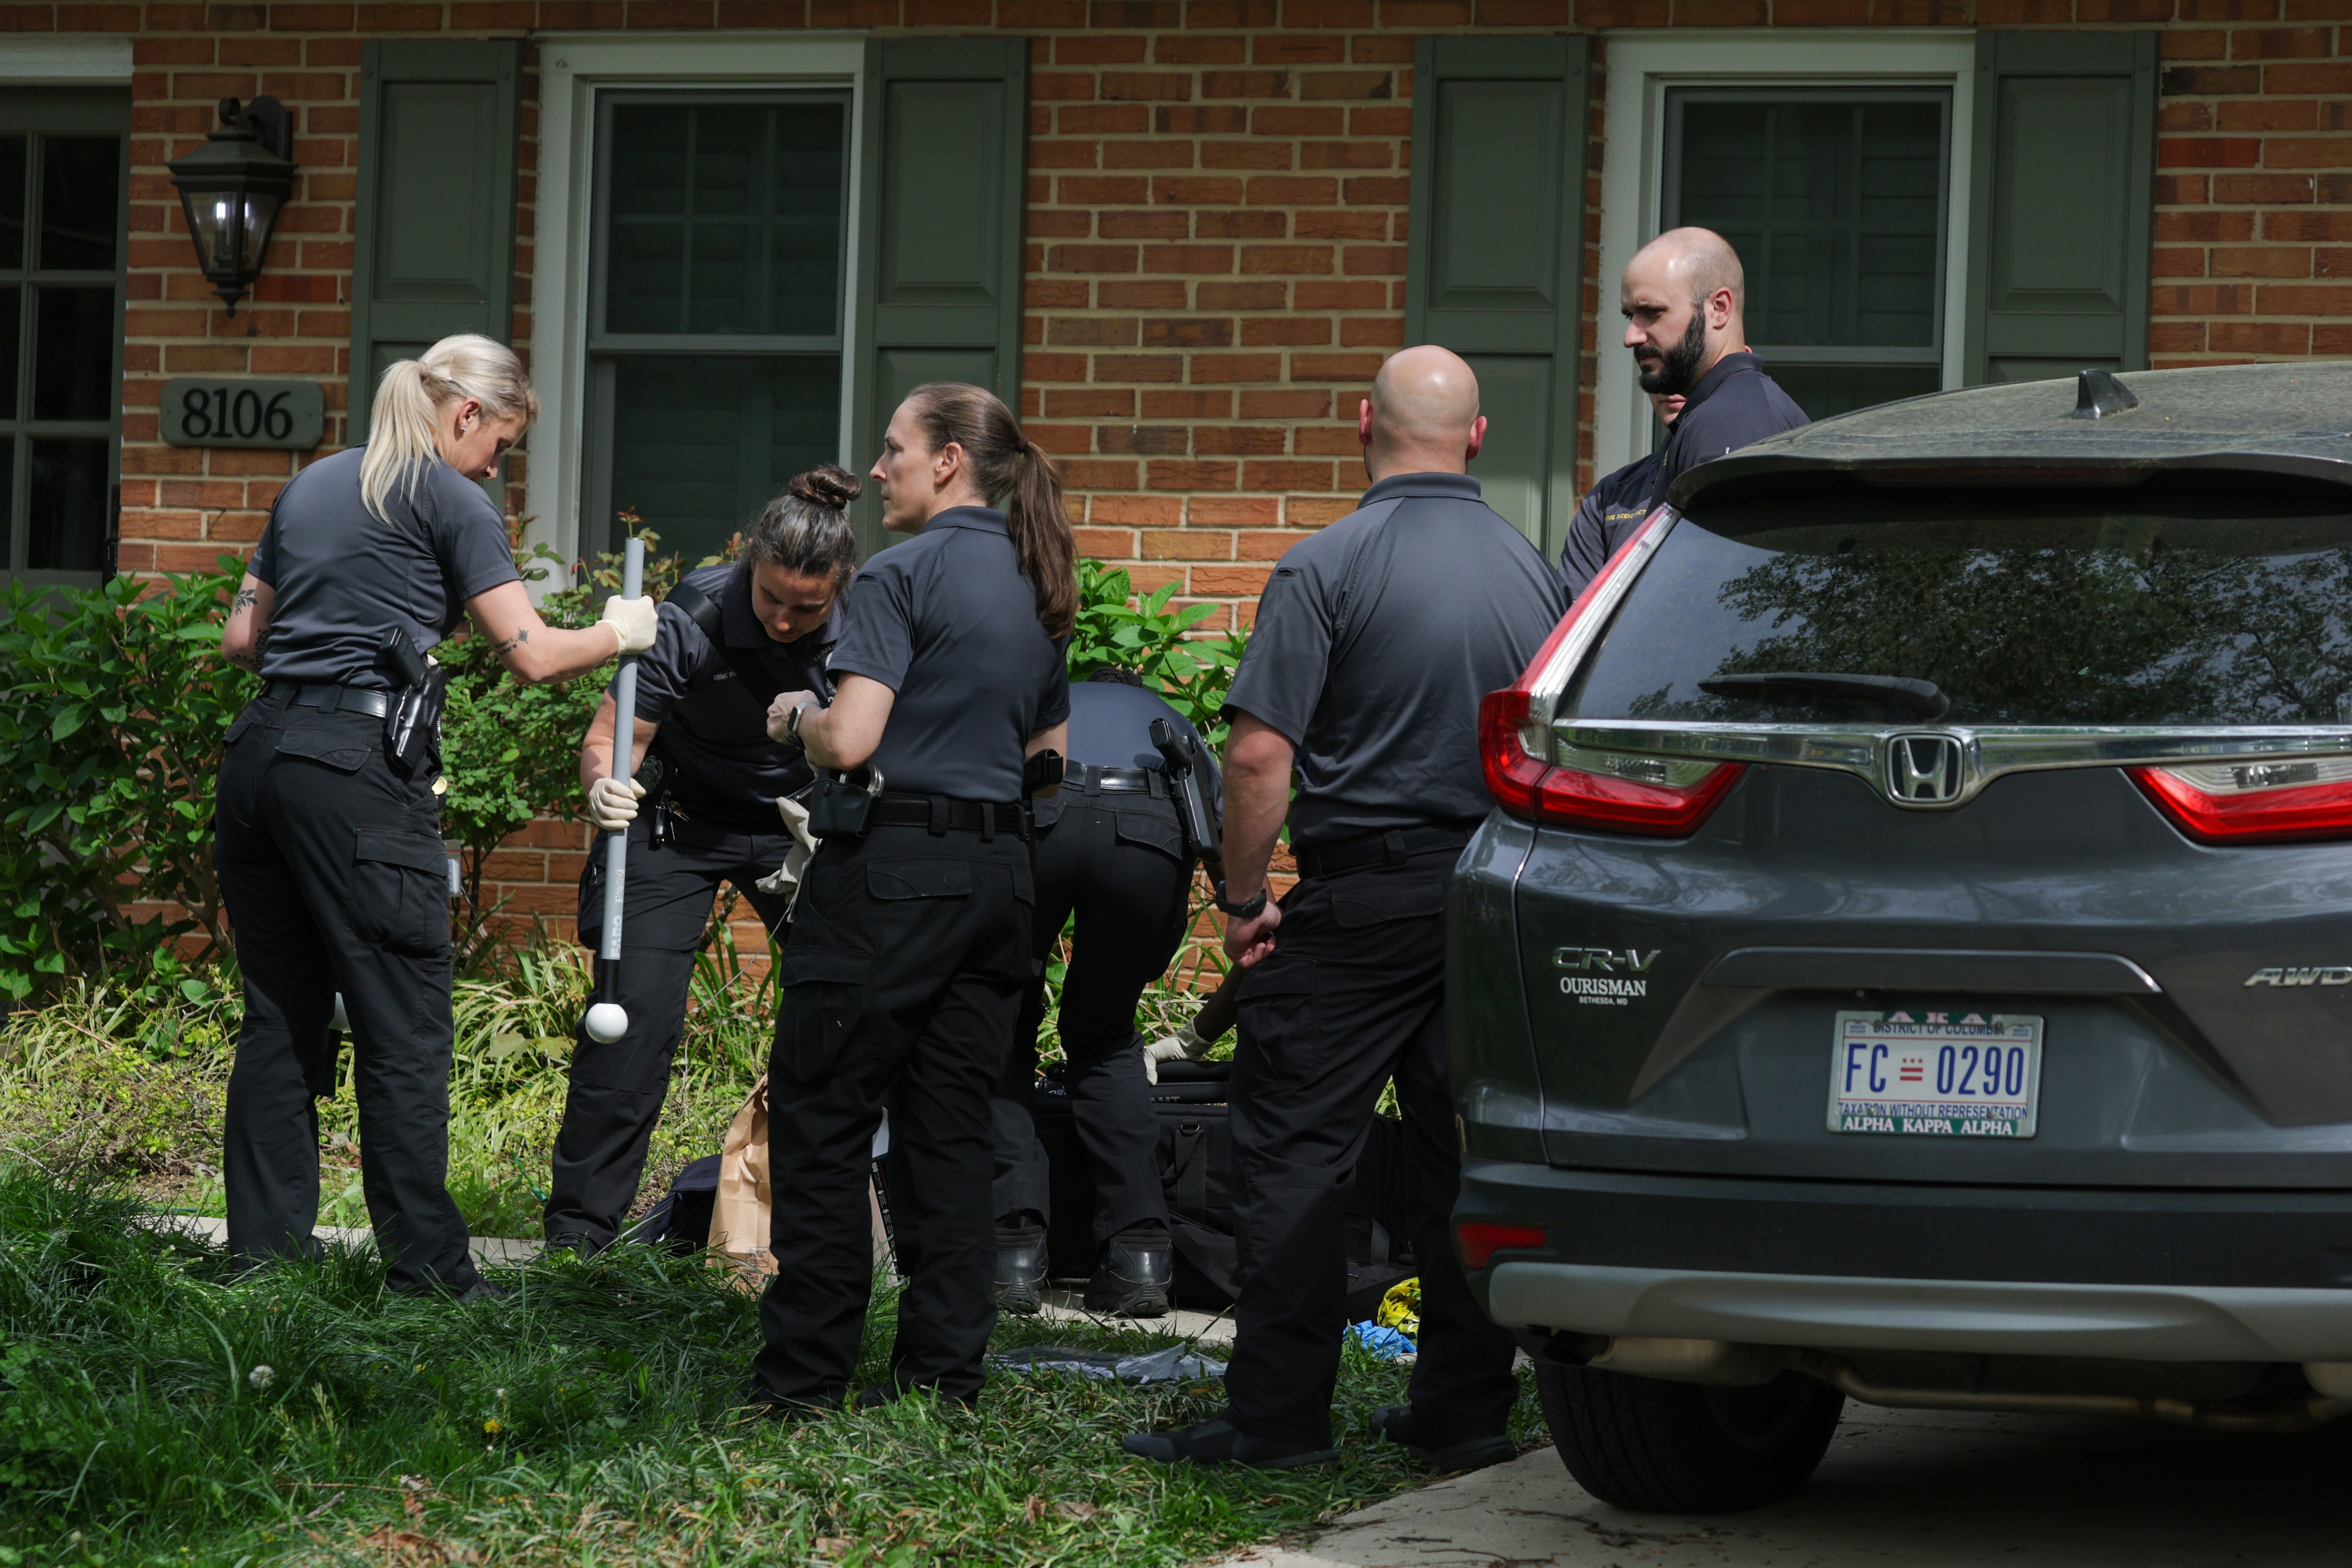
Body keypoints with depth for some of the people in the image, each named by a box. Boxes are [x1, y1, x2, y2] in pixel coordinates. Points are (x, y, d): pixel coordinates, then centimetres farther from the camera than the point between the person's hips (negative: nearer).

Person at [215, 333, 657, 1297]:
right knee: (404, 1030, -3)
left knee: (280, 1015, 12)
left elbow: (241, 638, 23)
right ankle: (427, 1272, -3)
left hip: (260, 750, 8)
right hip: (356, 767, -7)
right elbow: (531, 655, -5)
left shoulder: (311, 487, 20)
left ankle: (264, 1249, 14)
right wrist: (620, 633, 11)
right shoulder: (450, 500, -1)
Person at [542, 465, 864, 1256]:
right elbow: (609, 740, -22)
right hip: (685, 824, -2)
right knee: (636, 1007, -14)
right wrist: (605, 785, -43)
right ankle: (579, 1222, -6)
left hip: (799, 823, 2)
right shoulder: (692, 620, -26)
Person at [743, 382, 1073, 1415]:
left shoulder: (902, 577, -11)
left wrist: (795, 715, 0)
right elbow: (1050, 755, 21)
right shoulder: (1037, 592, 13)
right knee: (951, 1131, 10)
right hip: (998, 873, 8)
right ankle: (942, 1377, 9)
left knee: (822, 1128, 0)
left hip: (892, 872, -8)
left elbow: (850, 741, -19)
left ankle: (803, 1381, 1)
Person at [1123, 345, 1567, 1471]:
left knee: (1294, 1152, -1)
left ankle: (1278, 1416, -2)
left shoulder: (1329, 566, -10)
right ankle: (1465, 1407, 14)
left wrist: (1242, 896, -5)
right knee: (1465, 1154, 11)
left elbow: (1259, 754, -15)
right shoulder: (1530, 570, 8)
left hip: (1360, 897, -5)